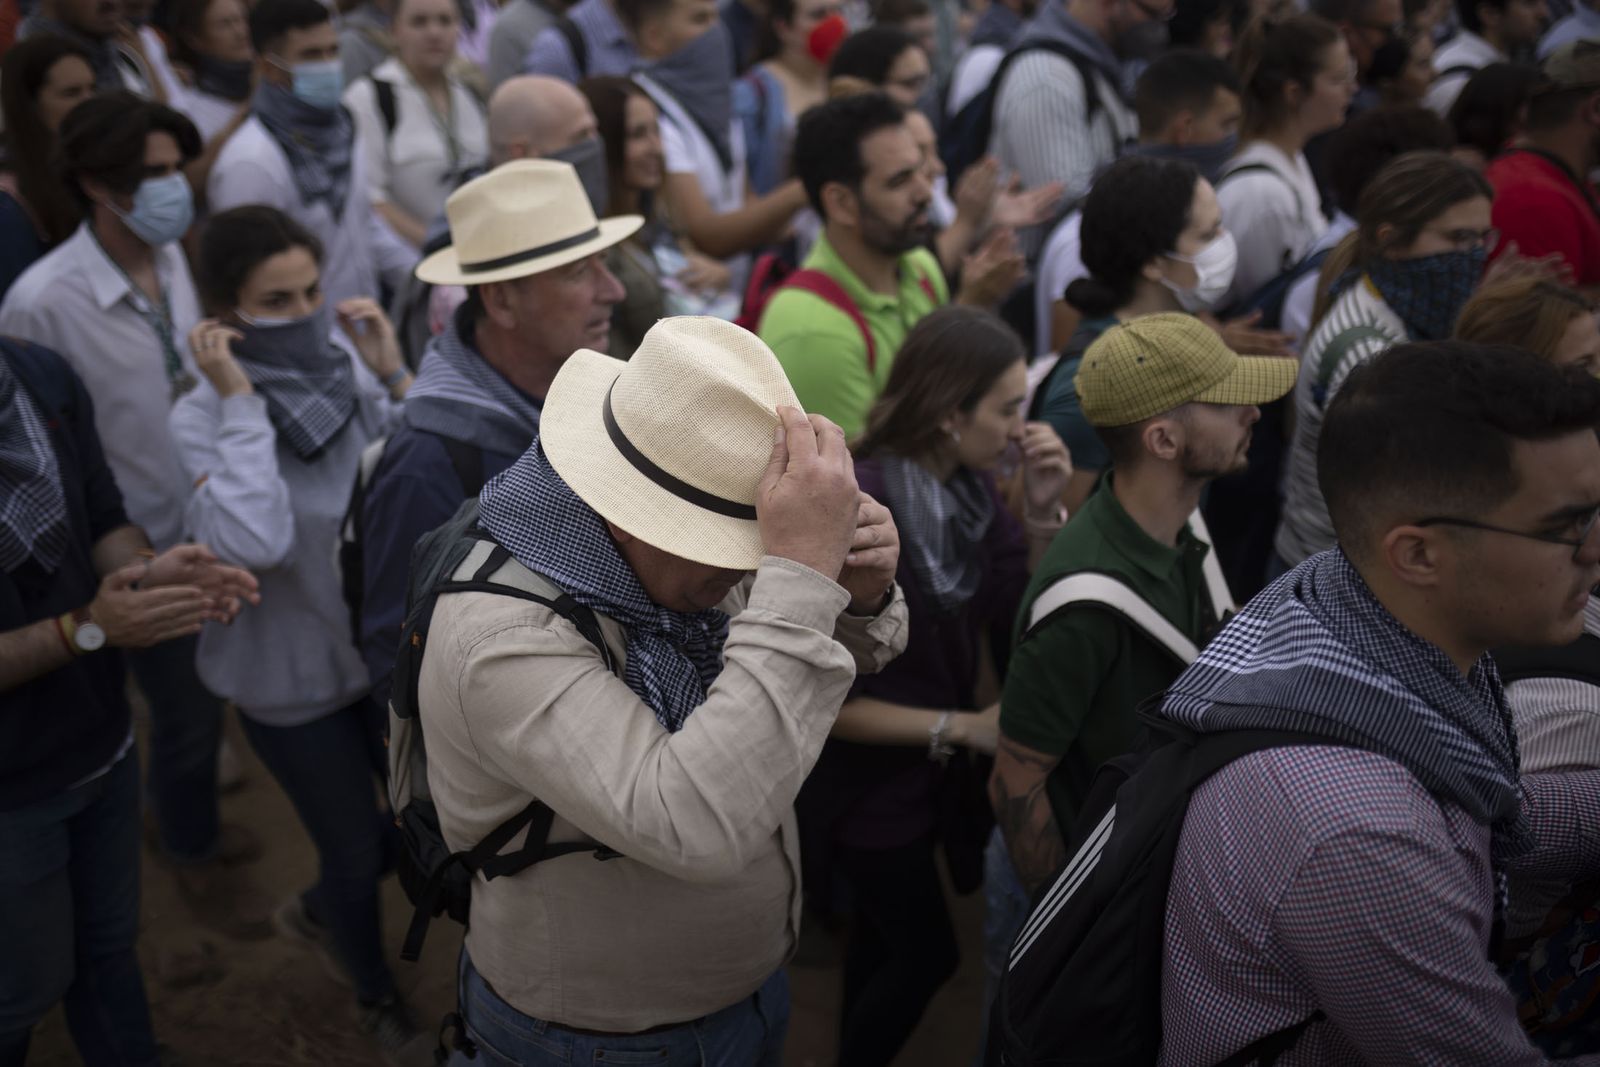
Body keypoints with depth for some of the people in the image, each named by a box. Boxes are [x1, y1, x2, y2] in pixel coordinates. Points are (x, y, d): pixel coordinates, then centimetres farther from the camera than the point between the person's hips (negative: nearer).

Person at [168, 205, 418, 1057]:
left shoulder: (351, 363, -11)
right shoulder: (203, 417, -20)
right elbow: (256, 543, -35)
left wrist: (392, 376, -22)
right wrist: (241, 401, -31)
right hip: (294, 678, -4)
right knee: (355, 851, 12)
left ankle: (317, 912, 51)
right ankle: (377, 997, 45)